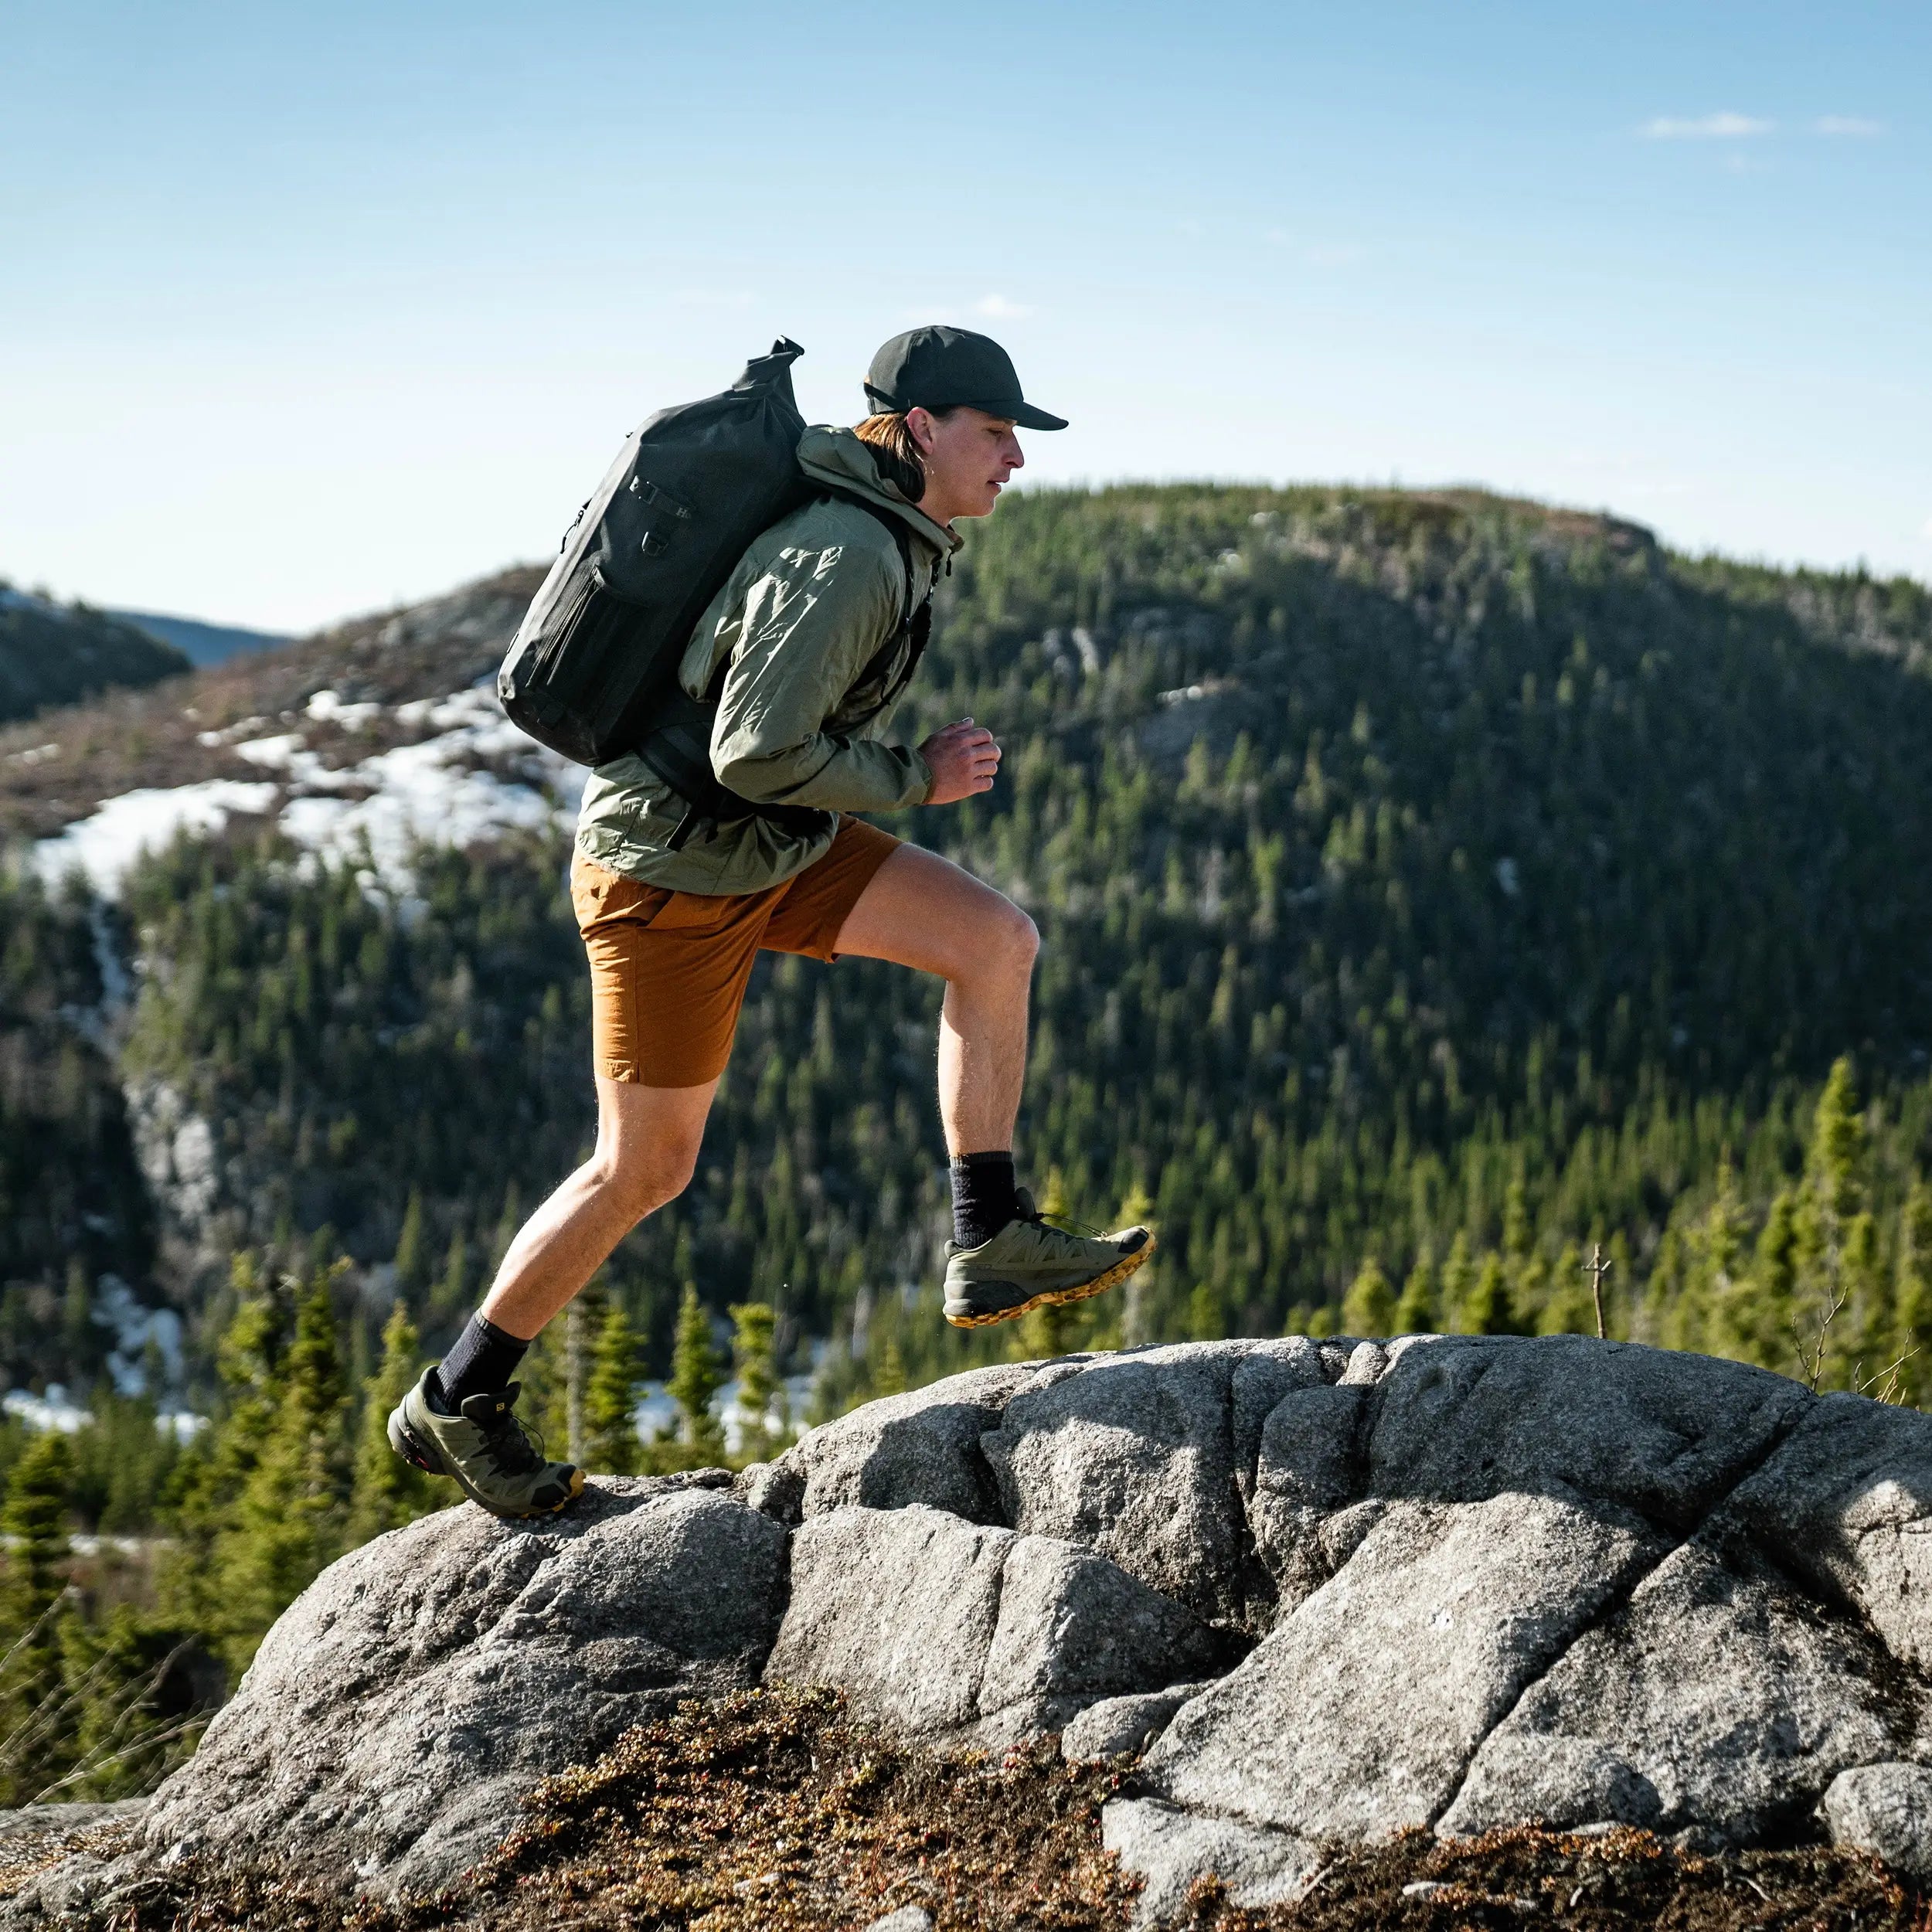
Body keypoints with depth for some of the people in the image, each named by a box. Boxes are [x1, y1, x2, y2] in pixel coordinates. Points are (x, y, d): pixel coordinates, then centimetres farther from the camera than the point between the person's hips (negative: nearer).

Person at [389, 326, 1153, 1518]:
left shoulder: (896, 538, 6)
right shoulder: (845, 560, -26)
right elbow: (759, 752, -31)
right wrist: (917, 781, -19)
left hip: (773, 844, 9)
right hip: (674, 869, -9)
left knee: (998, 942, -4)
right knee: (646, 1168, 1)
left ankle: (991, 1245, 1)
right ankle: (457, 1403, 17)